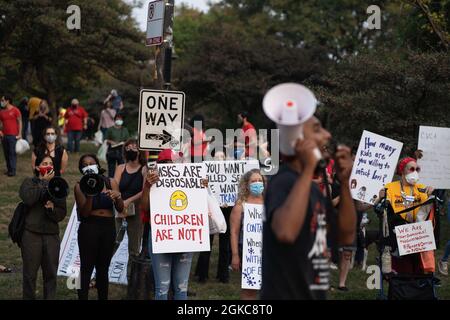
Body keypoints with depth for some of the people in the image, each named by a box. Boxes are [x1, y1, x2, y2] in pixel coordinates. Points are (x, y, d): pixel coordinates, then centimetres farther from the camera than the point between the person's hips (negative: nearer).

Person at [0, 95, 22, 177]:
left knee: (12, 153, -7)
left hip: (13, 135, -5)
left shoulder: (15, 110, -3)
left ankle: (13, 170, -6)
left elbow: (20, 122, -2)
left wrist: (20, 134, -8)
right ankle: (9, 169, 12)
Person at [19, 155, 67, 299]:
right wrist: (44, 182, -10)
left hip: (52, 235, 3)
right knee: (30, 273, 0)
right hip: (31, 233, -2)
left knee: (51, 274, 3)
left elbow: (62, 213, 9)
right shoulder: (29, 182, 6)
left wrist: (52, 209, -13)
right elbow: (28, 199, -16)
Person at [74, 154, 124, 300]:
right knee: (87, 268, -6)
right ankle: (82, 297, -2)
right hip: (89, 227, -2)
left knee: (103, 268, 8)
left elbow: (120, 209, 4)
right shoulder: (80, 186, 0)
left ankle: (103, 297, 14)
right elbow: (84, 212, -7)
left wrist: (117, 197, -17)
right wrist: (90, 195, -21)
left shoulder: (110, 182, 6)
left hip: (109, 228, 3)